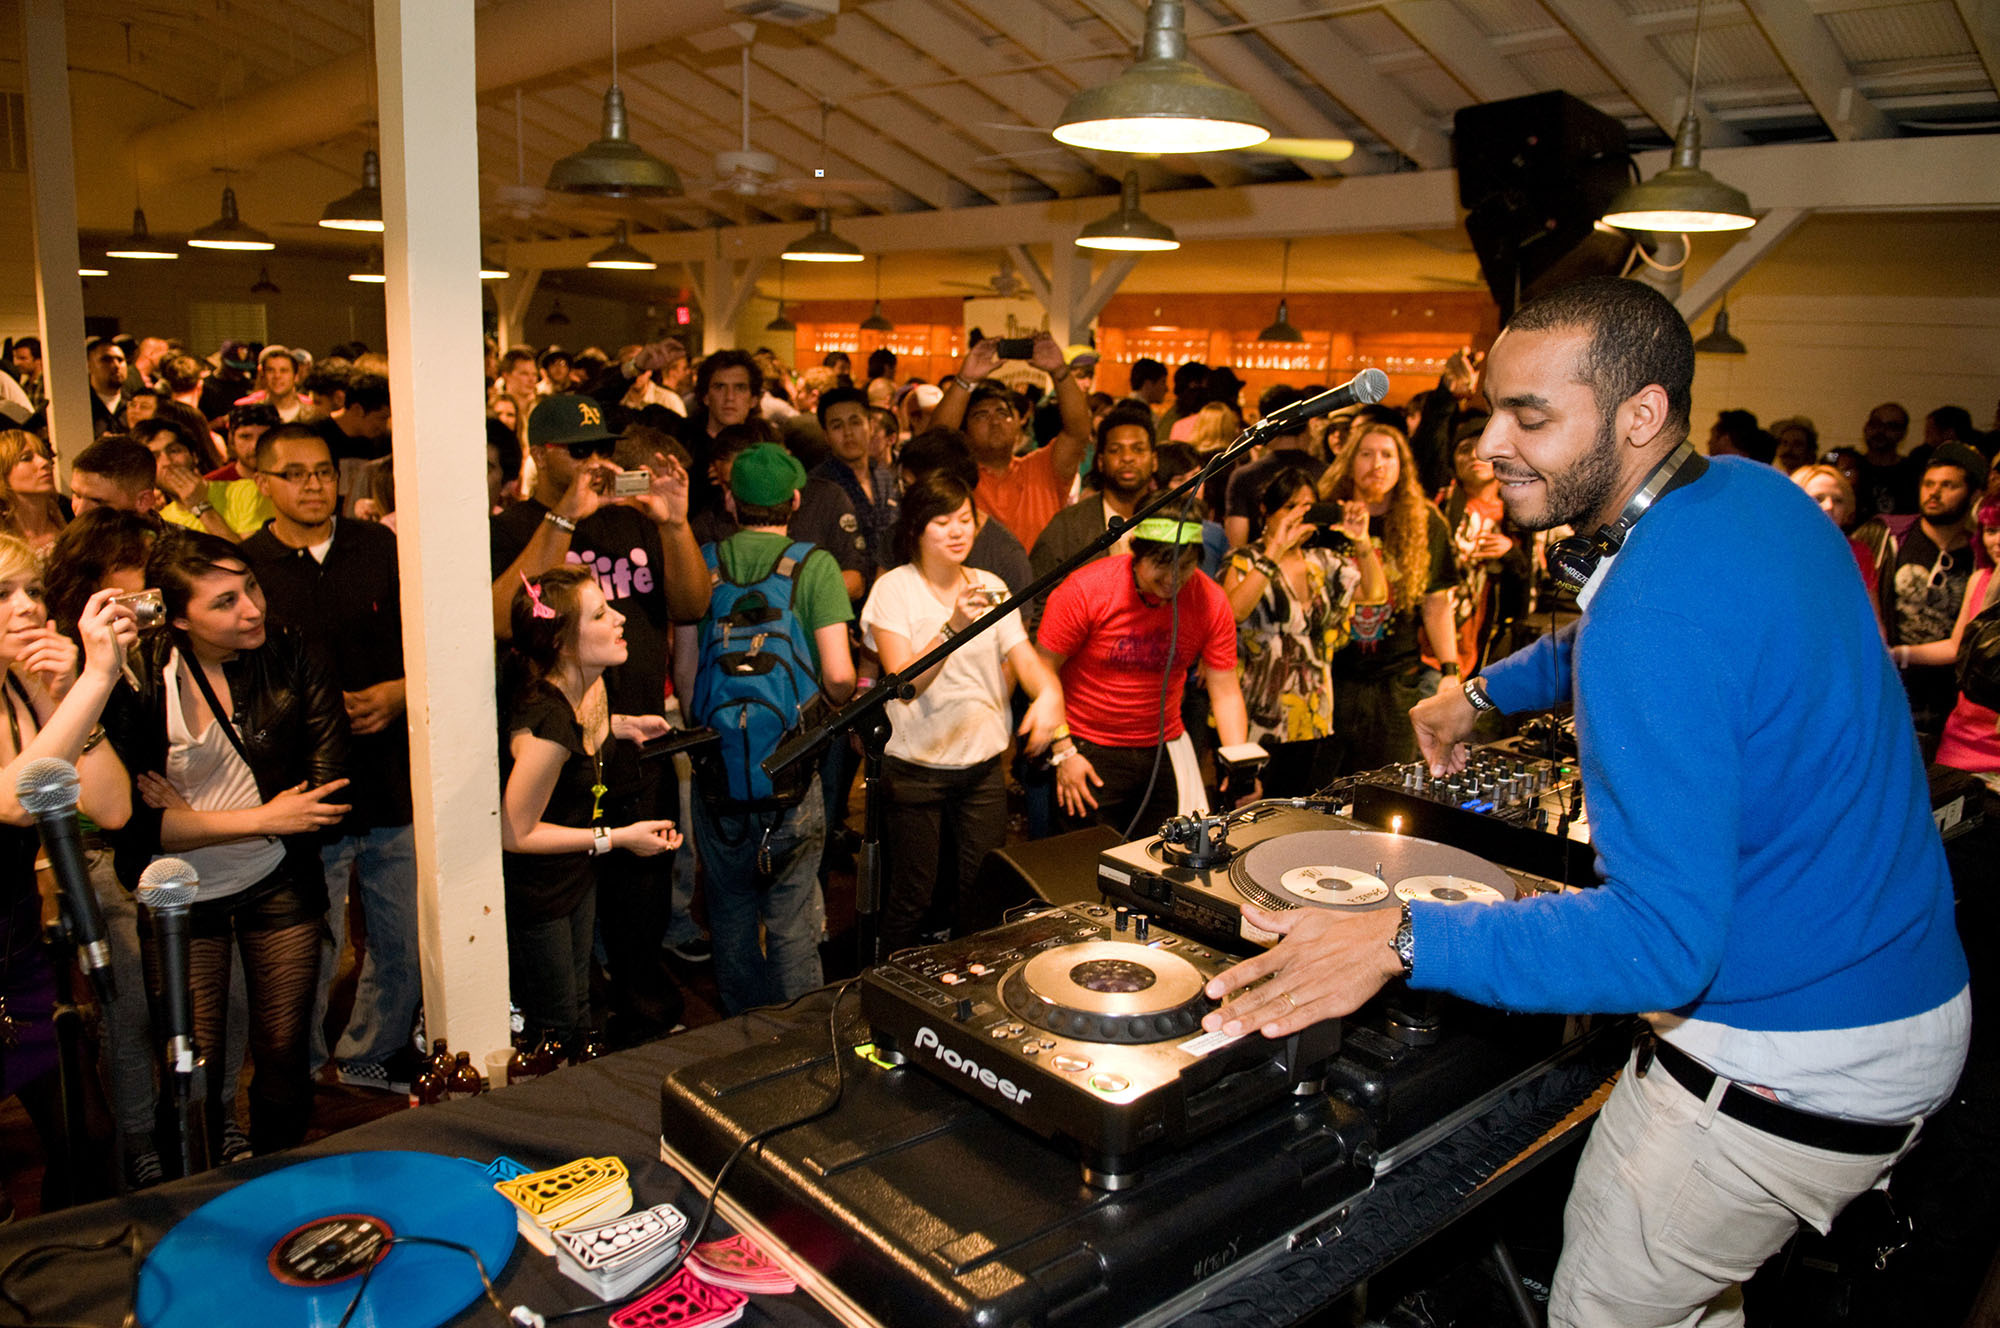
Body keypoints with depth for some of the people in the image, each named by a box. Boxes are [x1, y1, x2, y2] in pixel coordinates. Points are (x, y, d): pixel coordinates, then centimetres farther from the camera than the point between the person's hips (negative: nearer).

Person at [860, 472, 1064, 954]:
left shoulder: (991, 587, 7)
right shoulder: (894, 589, -7)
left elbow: (1024, 657, -2)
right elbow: (904, 682, -16)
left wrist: (1049, 693, -25)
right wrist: (953, 627, -30)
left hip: (984, 764, 4)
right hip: (916, 765, -4)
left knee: (983, 896, 9)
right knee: (910, 897, 4)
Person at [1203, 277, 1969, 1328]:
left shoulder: (1654, 613, -30)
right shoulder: (1759, 494, 1)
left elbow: (1664, 939, -34)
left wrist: (1404, 941, -34)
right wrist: (1485, 691, 24)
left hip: (1786, 1074, -10)